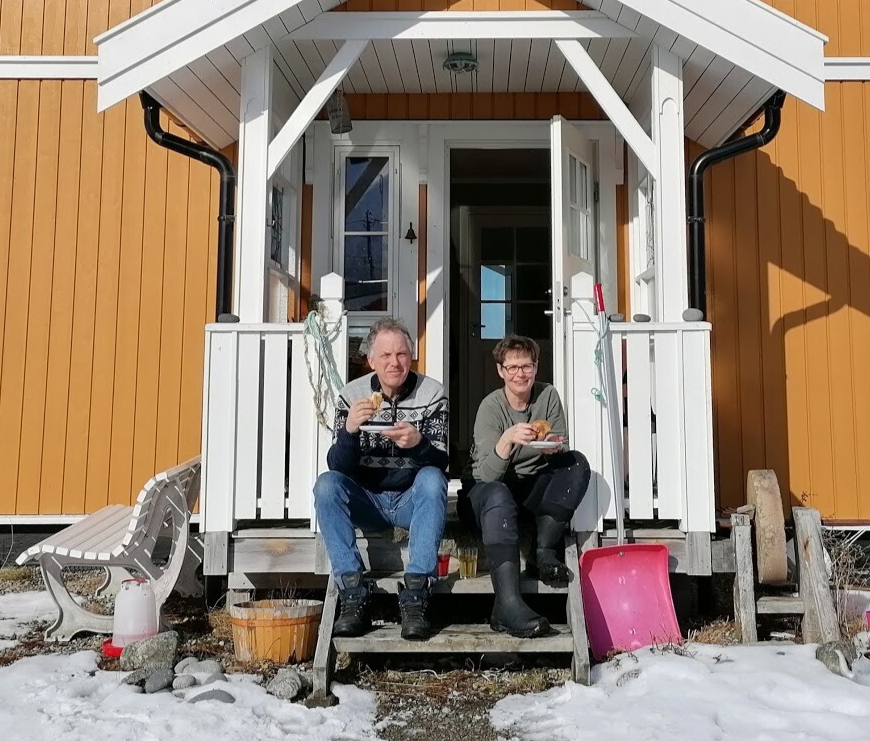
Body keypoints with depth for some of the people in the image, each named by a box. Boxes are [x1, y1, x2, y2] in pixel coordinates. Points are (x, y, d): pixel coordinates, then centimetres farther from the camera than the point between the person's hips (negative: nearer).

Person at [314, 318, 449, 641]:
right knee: (326, 484, -26)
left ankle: (414, 600, -34)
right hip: (367, 502, 1)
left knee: (432, 479, -32)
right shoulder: (351, 396, -3)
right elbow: (338, 466, -9)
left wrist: (419, 444, -35)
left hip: (413, 501, -1)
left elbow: (440, 462, -12)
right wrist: (348, 431, -30)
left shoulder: (432, 394, -5)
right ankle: (353, 598, -28)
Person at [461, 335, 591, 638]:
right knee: (498, 496, -39)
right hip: (486, 486, -4)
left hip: (532, 488, 4)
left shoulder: (548, 396, -2)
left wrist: (554, 448, -26)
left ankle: (544, 551, -22)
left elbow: (563, 455, -2)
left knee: (578, 463, -19)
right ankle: (508, 605, -51)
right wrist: (508, 439, -40)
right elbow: (489, 474, -23)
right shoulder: (491, 406, -13)